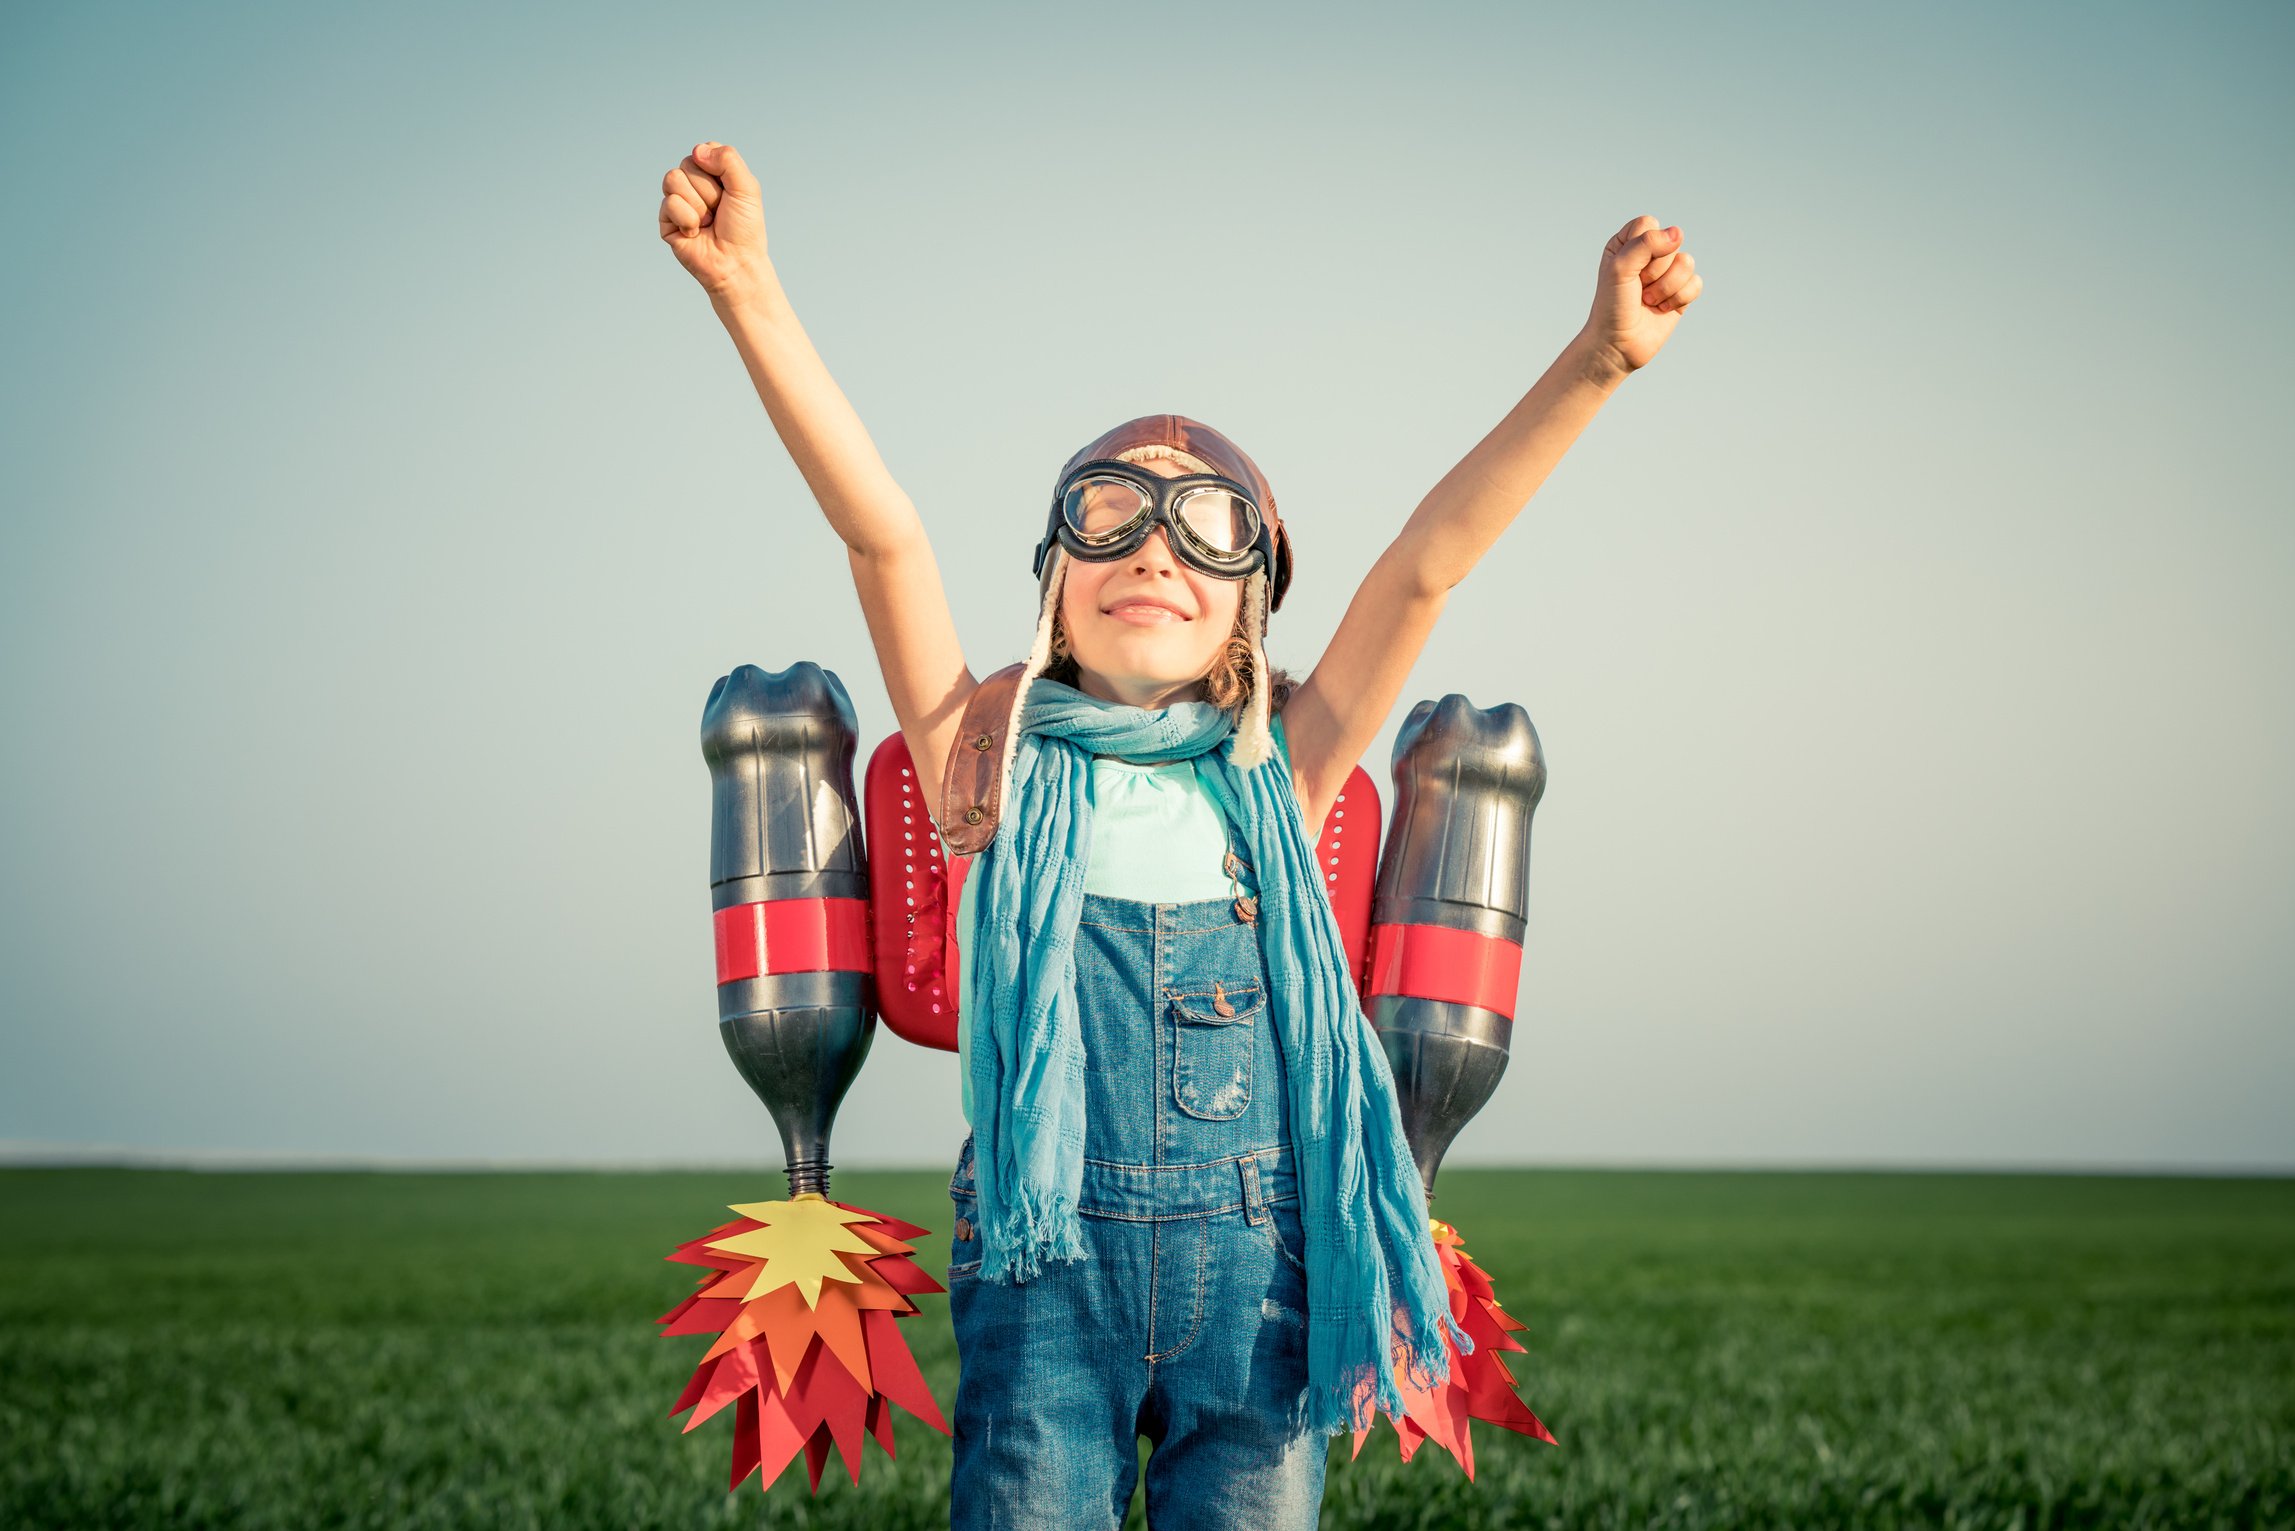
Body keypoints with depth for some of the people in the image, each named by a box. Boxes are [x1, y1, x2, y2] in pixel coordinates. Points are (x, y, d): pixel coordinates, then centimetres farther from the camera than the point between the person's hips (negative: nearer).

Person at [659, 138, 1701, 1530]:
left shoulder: (1276, 777, 11)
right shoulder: (1001, 764, 7)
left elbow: (1426, 565, 2)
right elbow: (882, 532, -4)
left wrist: (1595, 363, -7)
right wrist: (752, 296, -14)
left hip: (1259, 1264, 2)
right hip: (1050, 1258, -1)